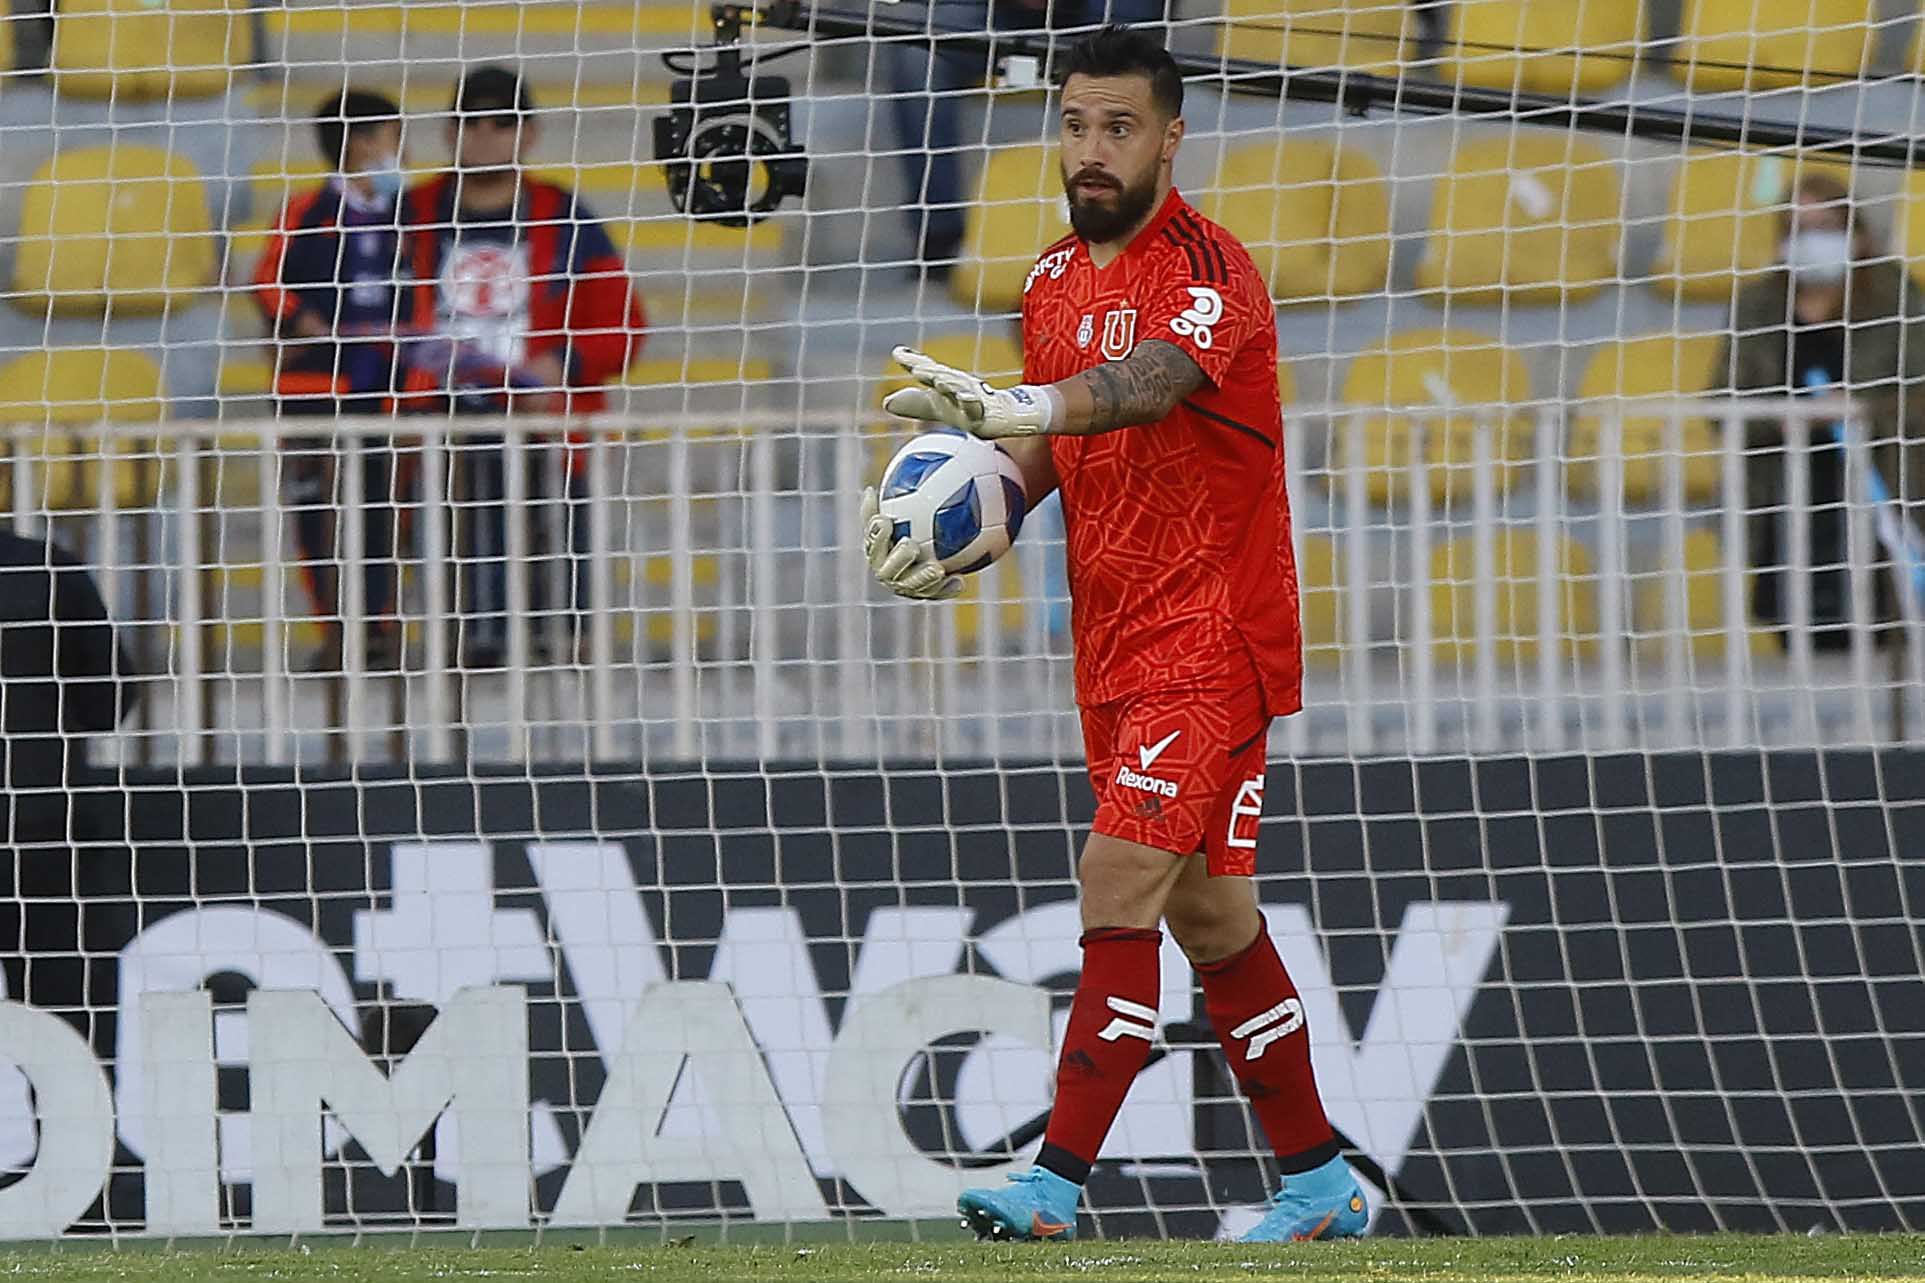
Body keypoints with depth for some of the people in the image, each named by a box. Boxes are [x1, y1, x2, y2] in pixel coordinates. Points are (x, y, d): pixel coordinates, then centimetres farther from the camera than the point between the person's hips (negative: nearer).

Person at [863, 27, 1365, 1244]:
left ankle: (1056, 1186, -20)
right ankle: (1321, 1183, 21)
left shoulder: (1208, 269, -15)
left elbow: (1152, 378, -35)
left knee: (1119, 883, -17)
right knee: (1210, 915, 12)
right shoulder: (1055, 281, 10)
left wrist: (1016, 406, -53)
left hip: (1209, 638, -8)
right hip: (1112, 644, 8)